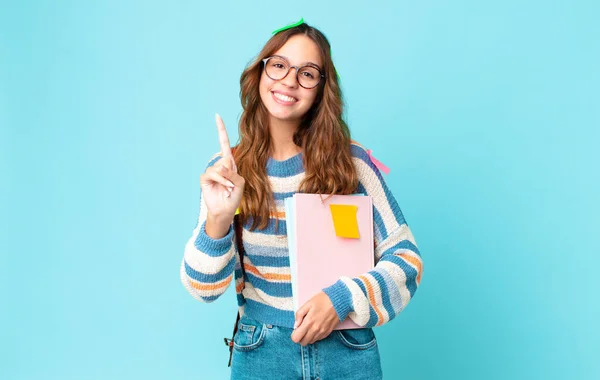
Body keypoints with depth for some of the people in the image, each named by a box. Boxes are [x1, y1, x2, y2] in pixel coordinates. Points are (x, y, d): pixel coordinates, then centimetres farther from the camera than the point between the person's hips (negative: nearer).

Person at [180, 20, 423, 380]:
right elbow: (205, 289, -11)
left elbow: (406, 257, -5)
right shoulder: (227, 171, -6)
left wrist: (343, 298, -20)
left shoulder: (352, 161, -9)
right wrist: (217, 222, -29)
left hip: (348, 350, 0)